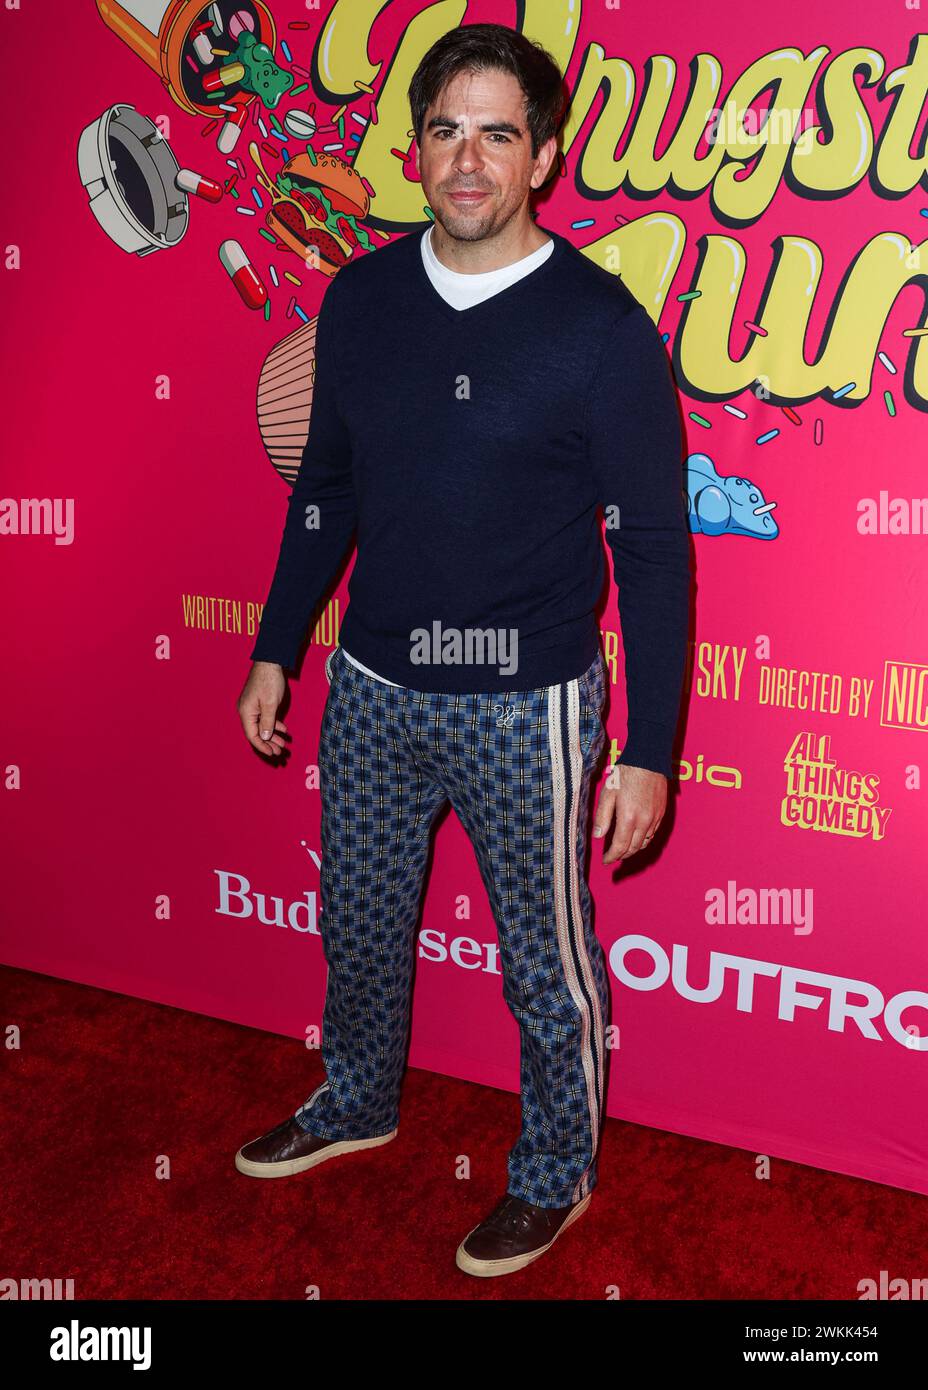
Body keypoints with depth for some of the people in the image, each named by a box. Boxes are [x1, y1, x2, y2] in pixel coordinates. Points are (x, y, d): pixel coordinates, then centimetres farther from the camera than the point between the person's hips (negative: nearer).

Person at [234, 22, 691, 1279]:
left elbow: (652, 550, -11)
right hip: (372, 689, 5)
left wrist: (648, 753, -12)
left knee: (546, 963, 12)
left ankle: (556, 1174, 37)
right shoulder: (361, 298, 0)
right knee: (359, 927, 22)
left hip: (525, 706, -4)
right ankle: (358, 1103, 50)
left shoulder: (602, 327, -14)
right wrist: (276, 650, 13)